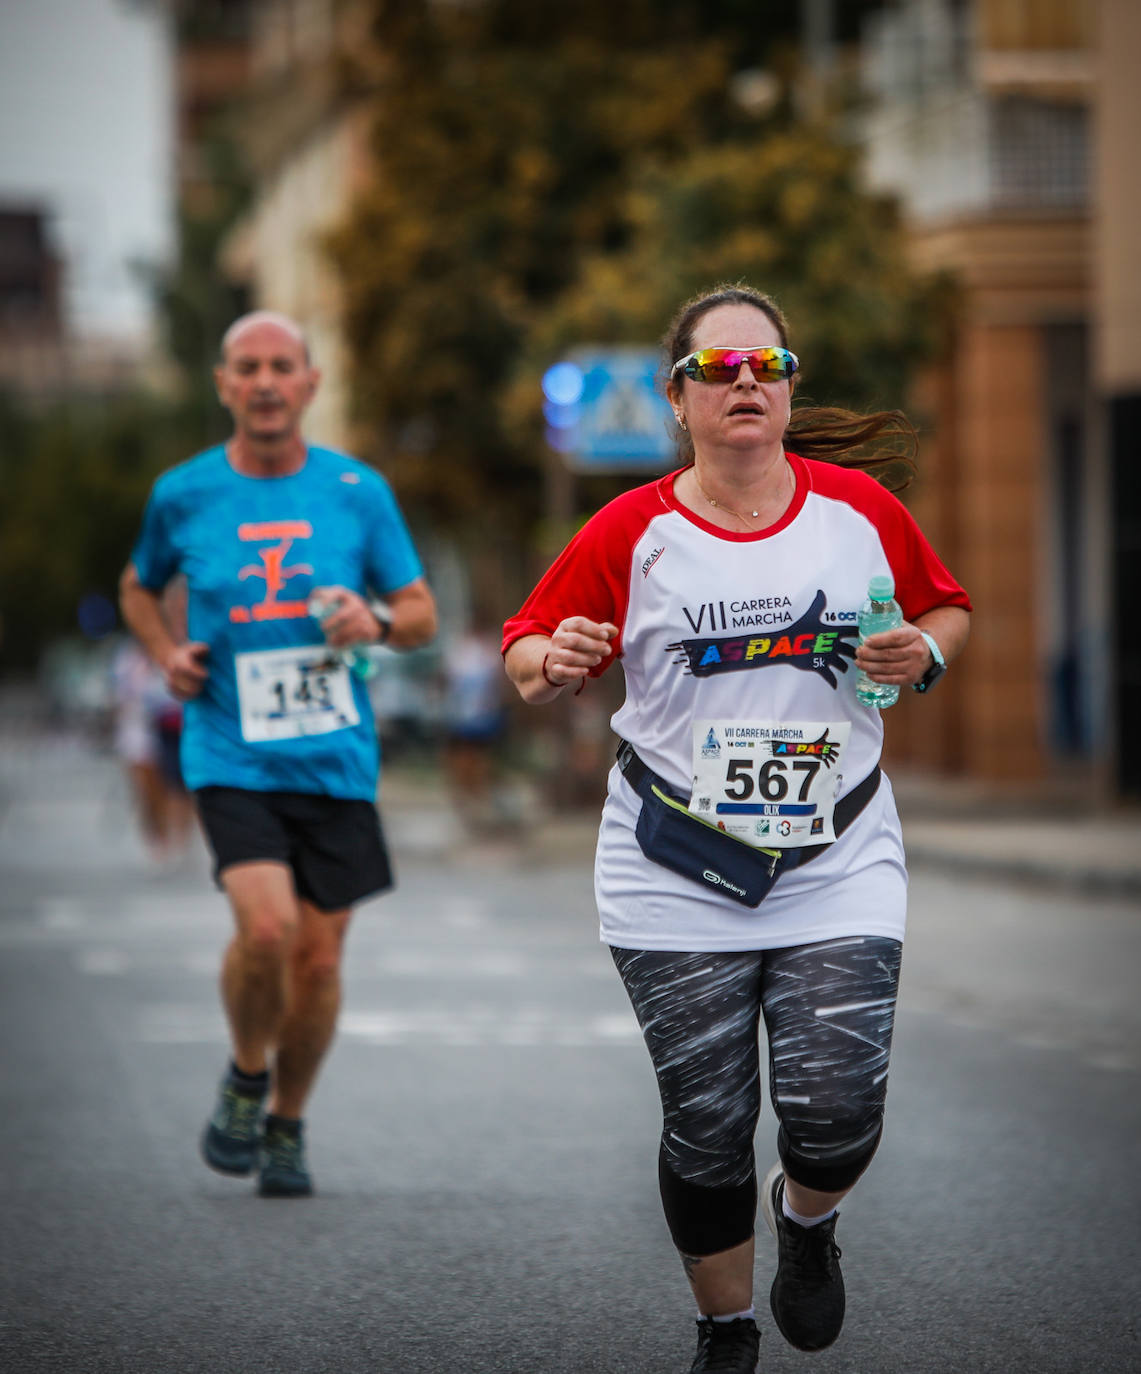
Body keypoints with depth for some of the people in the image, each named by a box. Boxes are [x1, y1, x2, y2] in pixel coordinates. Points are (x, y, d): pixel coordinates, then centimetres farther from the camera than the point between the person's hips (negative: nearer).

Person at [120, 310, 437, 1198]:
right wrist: (166, 654, 2)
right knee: (266, 926, -22)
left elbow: (423, 614, 8)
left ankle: (287, 1125, 27)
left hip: (335, 757, 2)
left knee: (319, 956, 3)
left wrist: (378, 623, -14)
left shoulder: (358, 492, 3)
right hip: (231, 753, -2)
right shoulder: (183, 495, 3)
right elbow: (140, 589, 21)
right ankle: (246, 1077, 8)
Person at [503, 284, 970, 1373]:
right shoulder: (633, 532, -3)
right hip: (676, 877, -1)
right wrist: (546, 665, -20)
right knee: (705, 1129, 2)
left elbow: (946, 607, 17)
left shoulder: (858, 507, 2)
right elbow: (527, 641, 2)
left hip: (839, 865, 1)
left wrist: (925, 653, -5)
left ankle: (806, 1220, 25)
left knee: (837, 1112, -12)